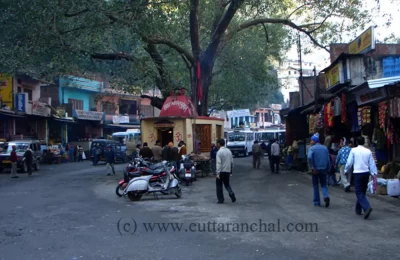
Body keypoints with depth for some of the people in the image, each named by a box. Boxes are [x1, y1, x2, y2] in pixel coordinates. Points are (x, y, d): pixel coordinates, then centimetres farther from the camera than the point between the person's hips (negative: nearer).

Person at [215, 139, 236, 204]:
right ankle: (231, 194, -7)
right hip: (227, 171, 5)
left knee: (219, 185, 9)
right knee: (227, 184, 18)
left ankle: (220, 199, 13)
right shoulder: (229, 151, 6)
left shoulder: (219, 152, -13)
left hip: (221, 171, -5)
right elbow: (232, 162, 10)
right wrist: (231, 171, 18)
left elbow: (219, 163, -19)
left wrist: (218, 173, -19)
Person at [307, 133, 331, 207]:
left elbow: (309, 157, -25)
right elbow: (328, 159, 8)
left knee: (315, 185, 10)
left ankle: (317, 202, 14)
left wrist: (312, 168, -19)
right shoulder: (325, 148, 7)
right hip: (323, 169, 3)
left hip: (316, 170, -3)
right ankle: (326, 196, -15)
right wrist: (328, 169, 14)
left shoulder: (312, 148, -8)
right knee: (323, 184, 13)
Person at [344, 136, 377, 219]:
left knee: (359, 193, -4)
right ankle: (358, 209, 28)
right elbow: (372, 163, 3)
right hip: (366, 173, 4)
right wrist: (374, 174, 7)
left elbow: (349, 162, -3)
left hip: (357, 173, -4)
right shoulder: (368, 151, 3)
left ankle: (367, 207, -25)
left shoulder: (353, 150, -5)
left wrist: (346, 171, 13)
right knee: (362, 192, 17)